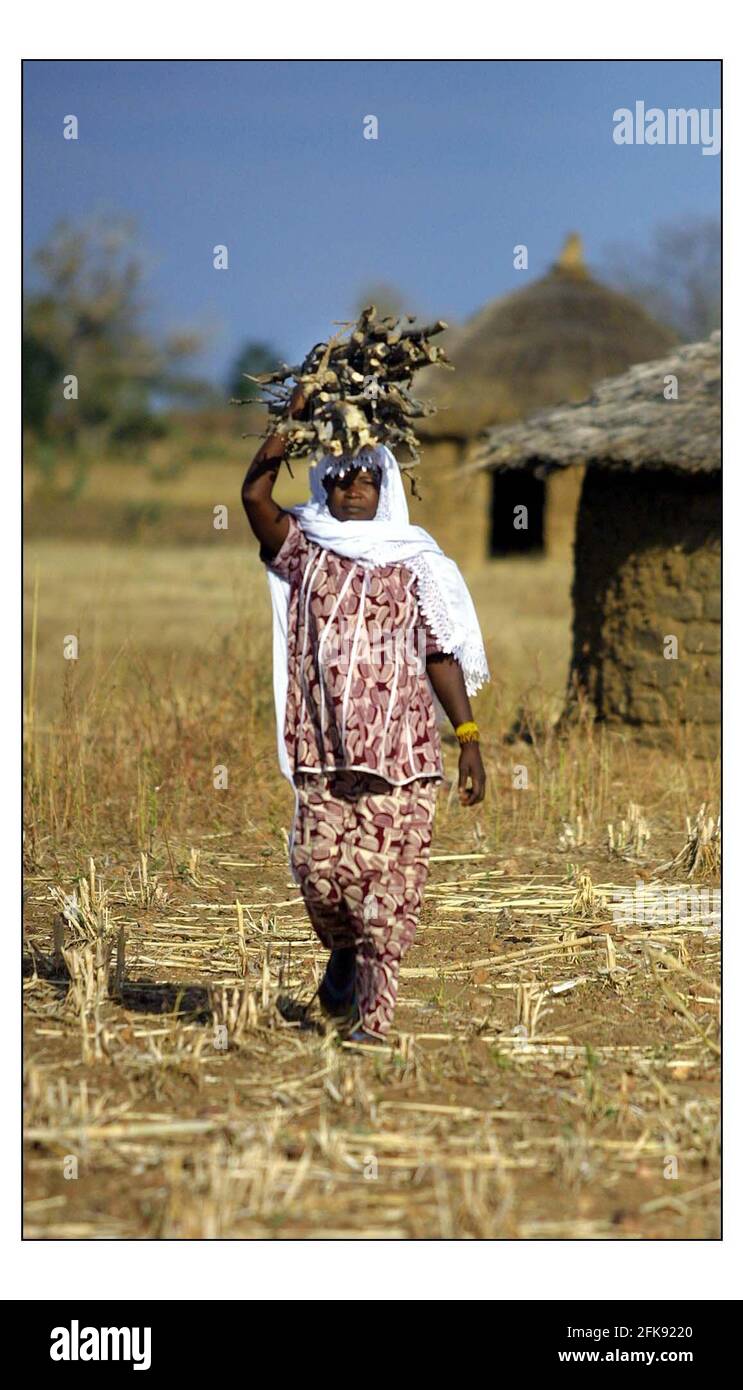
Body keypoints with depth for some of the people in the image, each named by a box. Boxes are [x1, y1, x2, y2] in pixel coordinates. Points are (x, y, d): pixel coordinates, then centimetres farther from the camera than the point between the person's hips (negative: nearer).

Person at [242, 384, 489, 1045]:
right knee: (319, 866, -7)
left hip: (402, 748, 0)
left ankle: (372, 1018, -1)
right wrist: (296, 415, -3)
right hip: (324, 748, 1)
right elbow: (256, 493, -5)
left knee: (391, 880, -6)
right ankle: (343, 951, 26)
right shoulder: (304, 551, 11)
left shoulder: (416, 565, 11)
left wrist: (469, 738, 1)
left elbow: (442, 656, 9)